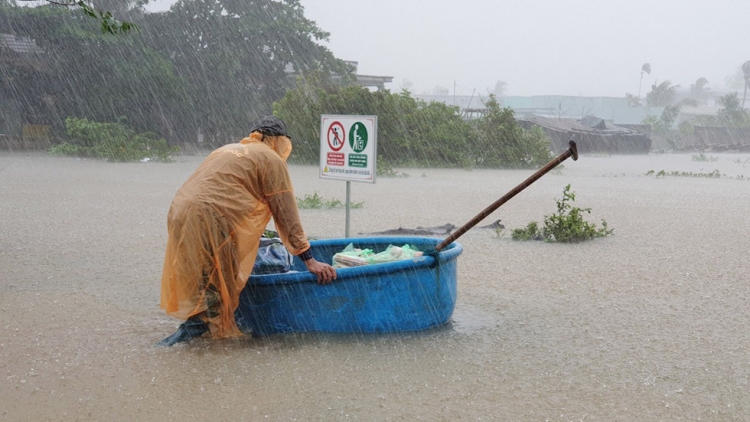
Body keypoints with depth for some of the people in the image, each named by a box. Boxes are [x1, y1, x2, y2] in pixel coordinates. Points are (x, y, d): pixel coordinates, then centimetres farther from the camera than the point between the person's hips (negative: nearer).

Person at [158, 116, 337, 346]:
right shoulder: (271, 160, 6)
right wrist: (310, 261, 3)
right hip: (209, 221, -8)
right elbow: (287, 216, 1)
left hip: (179, 214, 8)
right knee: (216, 282, 0)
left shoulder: (228, 149, 29)